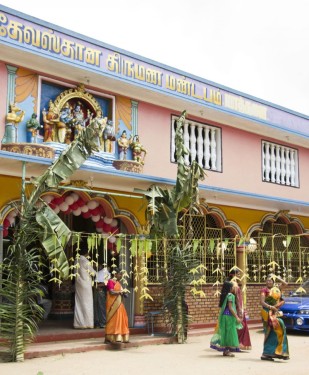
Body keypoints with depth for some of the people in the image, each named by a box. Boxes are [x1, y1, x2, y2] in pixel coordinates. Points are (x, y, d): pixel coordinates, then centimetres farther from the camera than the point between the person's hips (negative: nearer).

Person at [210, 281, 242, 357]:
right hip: (229, 316, -8)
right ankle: (227, 350, 0)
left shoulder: (223, 295, 11)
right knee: (230, 332, -1)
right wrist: (237, 317, -16)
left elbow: (221, 307, 12)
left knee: (224, 332, 11)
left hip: (223, 316, 8)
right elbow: (230, 308, -17)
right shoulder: (230, 295, -12)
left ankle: (225, 350, 15)